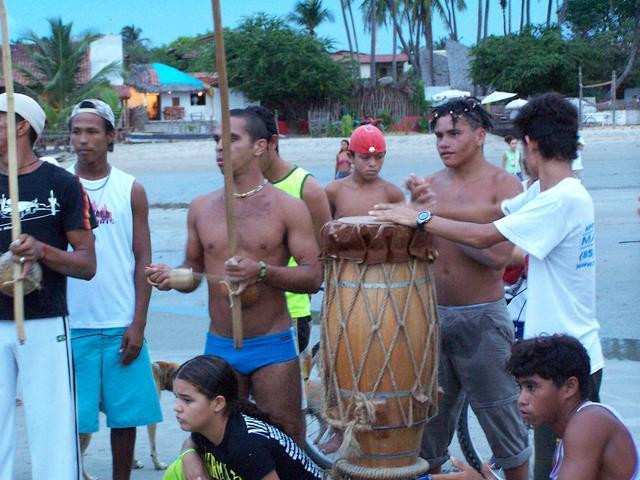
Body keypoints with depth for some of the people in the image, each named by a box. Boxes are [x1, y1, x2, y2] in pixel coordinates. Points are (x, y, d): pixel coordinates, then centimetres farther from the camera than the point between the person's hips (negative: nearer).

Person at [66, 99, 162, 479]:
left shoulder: (131, 190, 4)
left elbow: (143, 259, 4)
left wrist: (139, 323, -3)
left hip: (122, 326, 1)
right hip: (73, 325, -1)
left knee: (125, 416, 7)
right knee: (74, 419, 1)